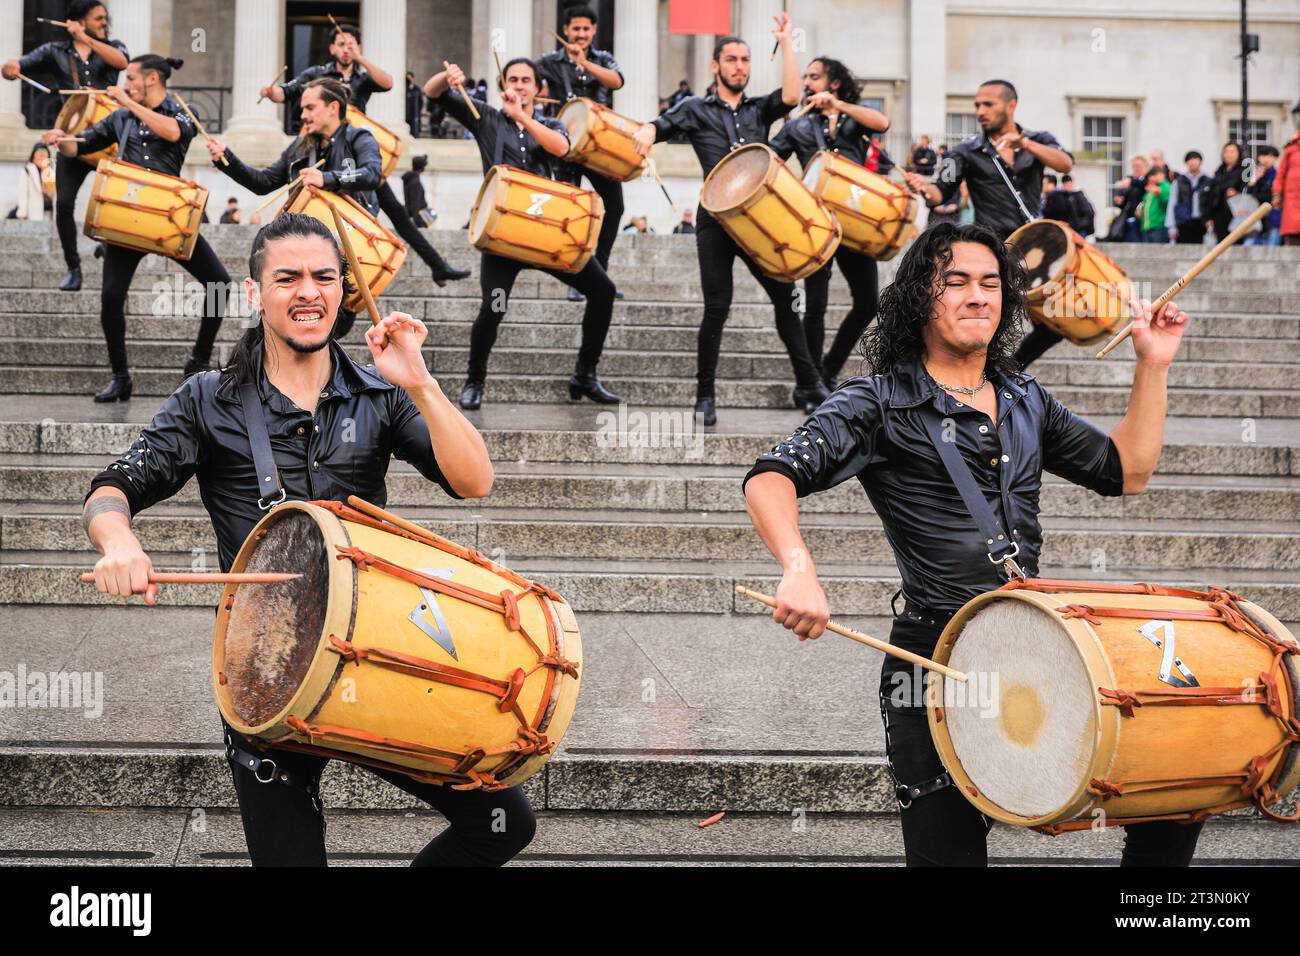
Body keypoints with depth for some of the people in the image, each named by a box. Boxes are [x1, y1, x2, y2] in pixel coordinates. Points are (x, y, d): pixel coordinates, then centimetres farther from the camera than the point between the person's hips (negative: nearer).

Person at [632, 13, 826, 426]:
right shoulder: (696, 109, 9)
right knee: (717, 307, -5)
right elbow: (659, 125, -5)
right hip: (716, 219, -3)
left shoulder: (759, 109, 15)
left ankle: (809, 384, 13)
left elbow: (791, 96, -4)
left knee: (785, 296, 4)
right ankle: (705, 395, 5)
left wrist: (785, 43, -3)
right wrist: (646, 134, -29)